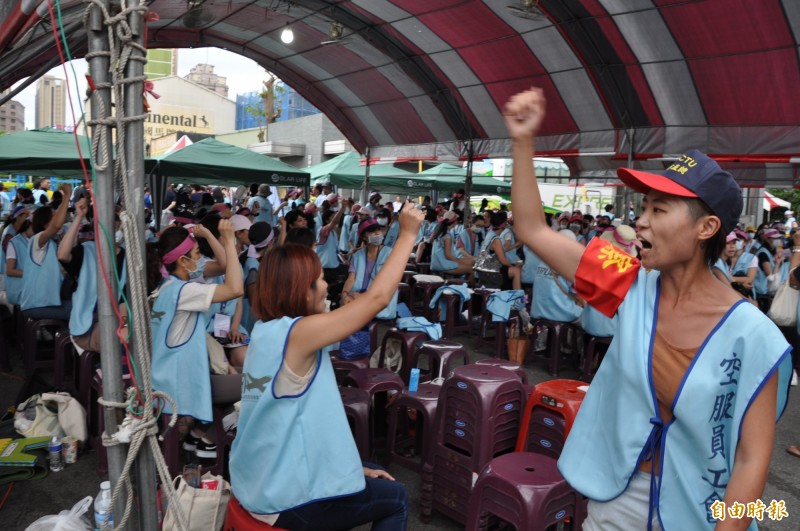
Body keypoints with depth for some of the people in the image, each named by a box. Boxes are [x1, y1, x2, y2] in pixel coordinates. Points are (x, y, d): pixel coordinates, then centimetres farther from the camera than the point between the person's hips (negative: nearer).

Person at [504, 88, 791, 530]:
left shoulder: (751, 336, -20)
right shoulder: (633, 287, -10)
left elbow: (752, 460, -16)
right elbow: (532, 232, -9)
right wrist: (524, 141, -14)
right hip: (617, 493, 4)